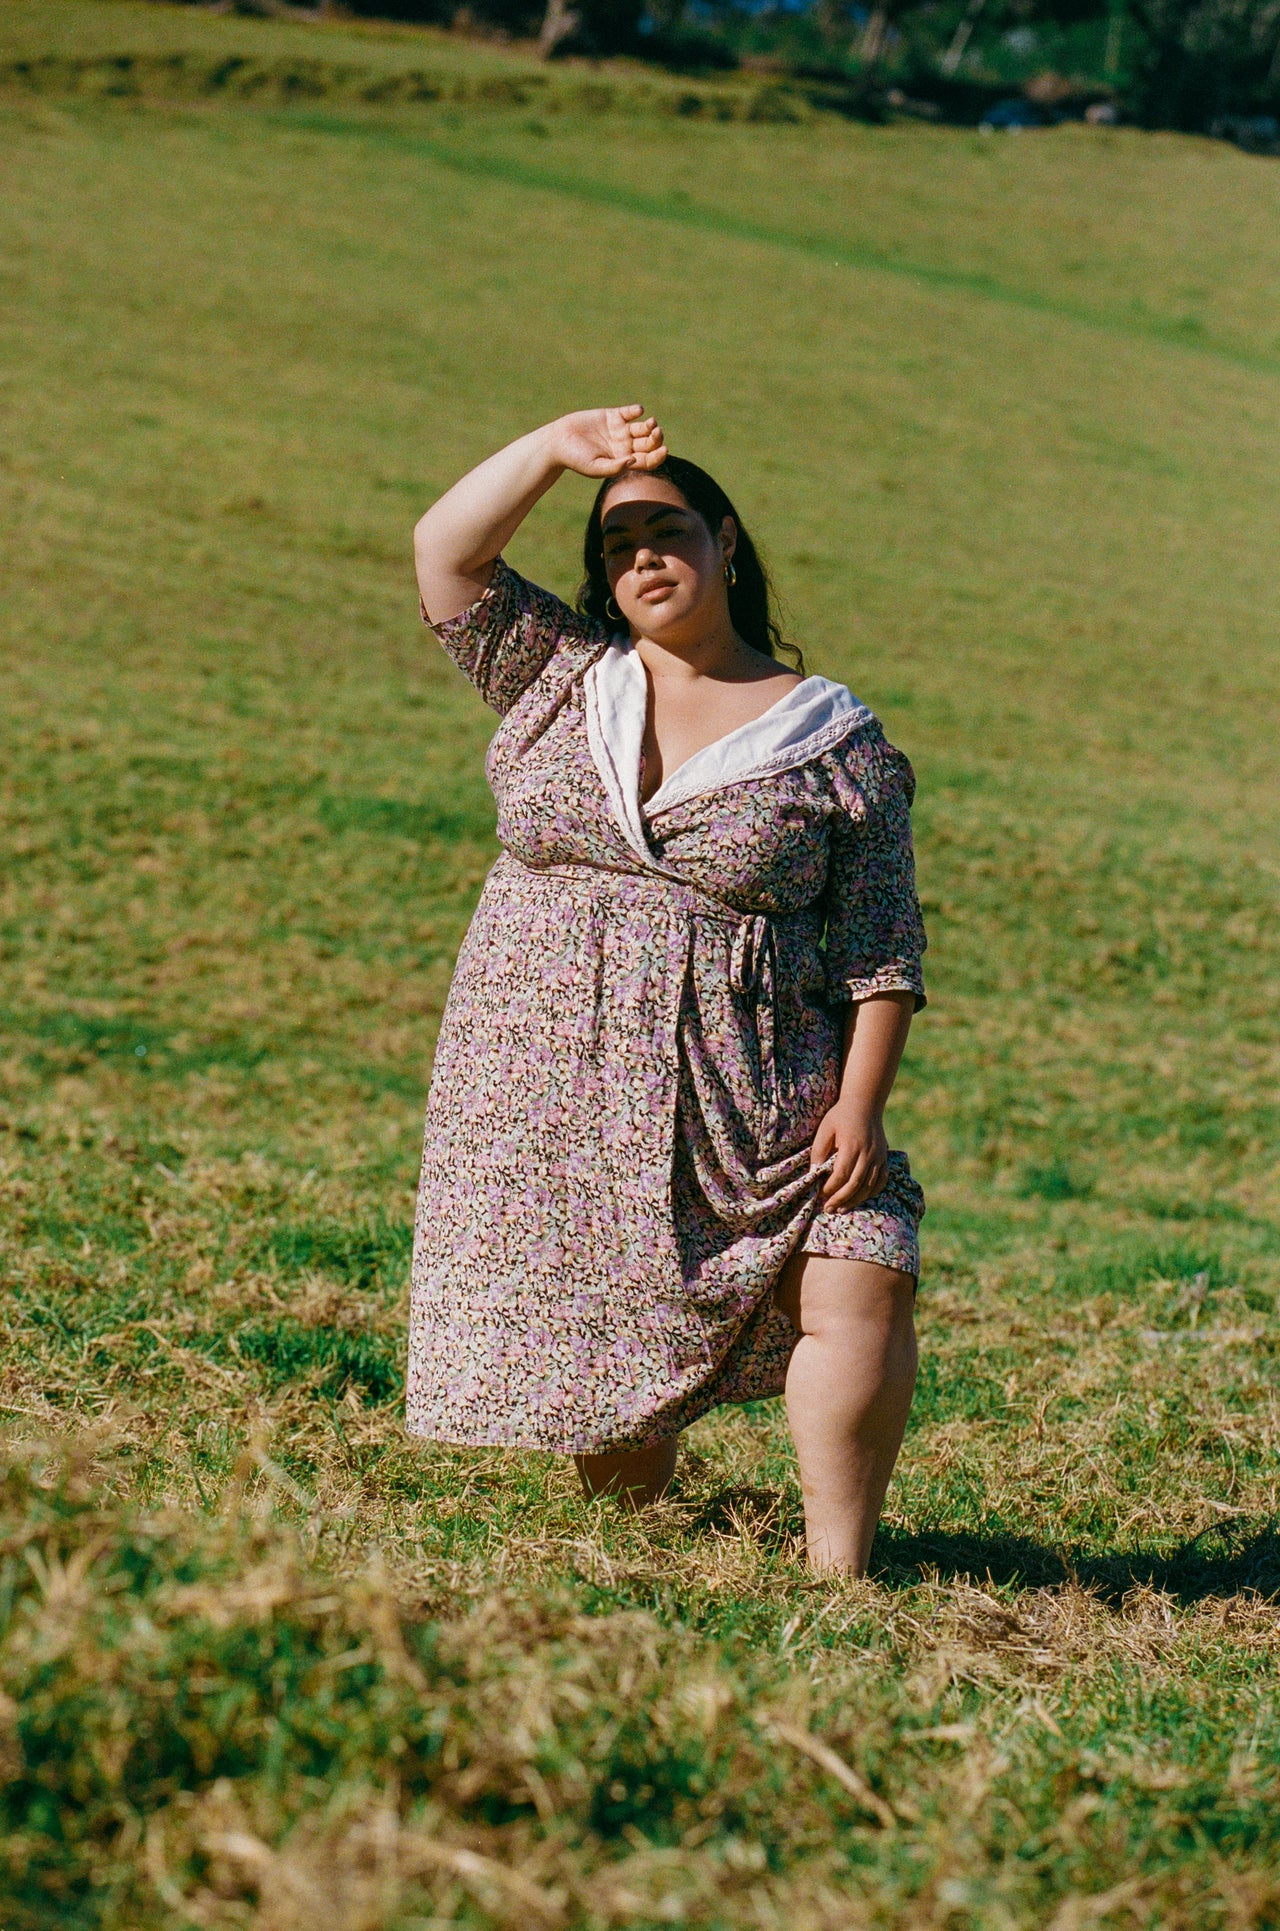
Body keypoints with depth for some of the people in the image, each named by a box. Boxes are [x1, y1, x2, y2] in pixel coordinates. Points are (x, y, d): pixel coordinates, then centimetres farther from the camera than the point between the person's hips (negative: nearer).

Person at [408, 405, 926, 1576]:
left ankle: (836, 1571, -10)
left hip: (751, 1102, -2)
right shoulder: (562, 680, 12)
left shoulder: (836, 743, 2)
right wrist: (556, 450, -5)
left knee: (862, 1280, -18)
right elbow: (447, 554, 3)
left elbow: (882, 952, 0)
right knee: (595, 1334, 2)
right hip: (553, 1086, 2)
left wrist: (859, 1104, -10)